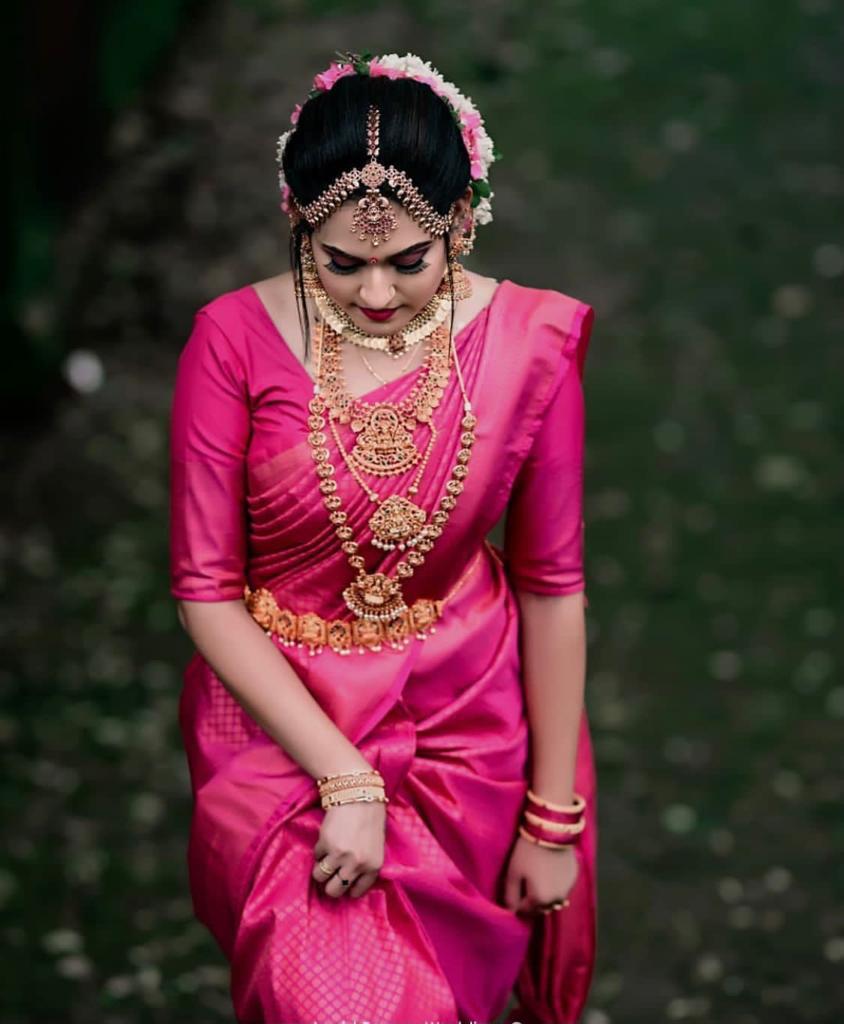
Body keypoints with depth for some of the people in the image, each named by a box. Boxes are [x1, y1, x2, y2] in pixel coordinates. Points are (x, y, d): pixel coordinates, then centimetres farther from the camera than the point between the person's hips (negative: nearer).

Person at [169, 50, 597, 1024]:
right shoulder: (236, 341, -16)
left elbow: (553, 585, -5)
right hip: (281, 715, -1)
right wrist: (345, 780, -18)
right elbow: (205, 589, -12)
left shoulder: (529, 342, -12)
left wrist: (553, 817, -1)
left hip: (469, 719, 1)